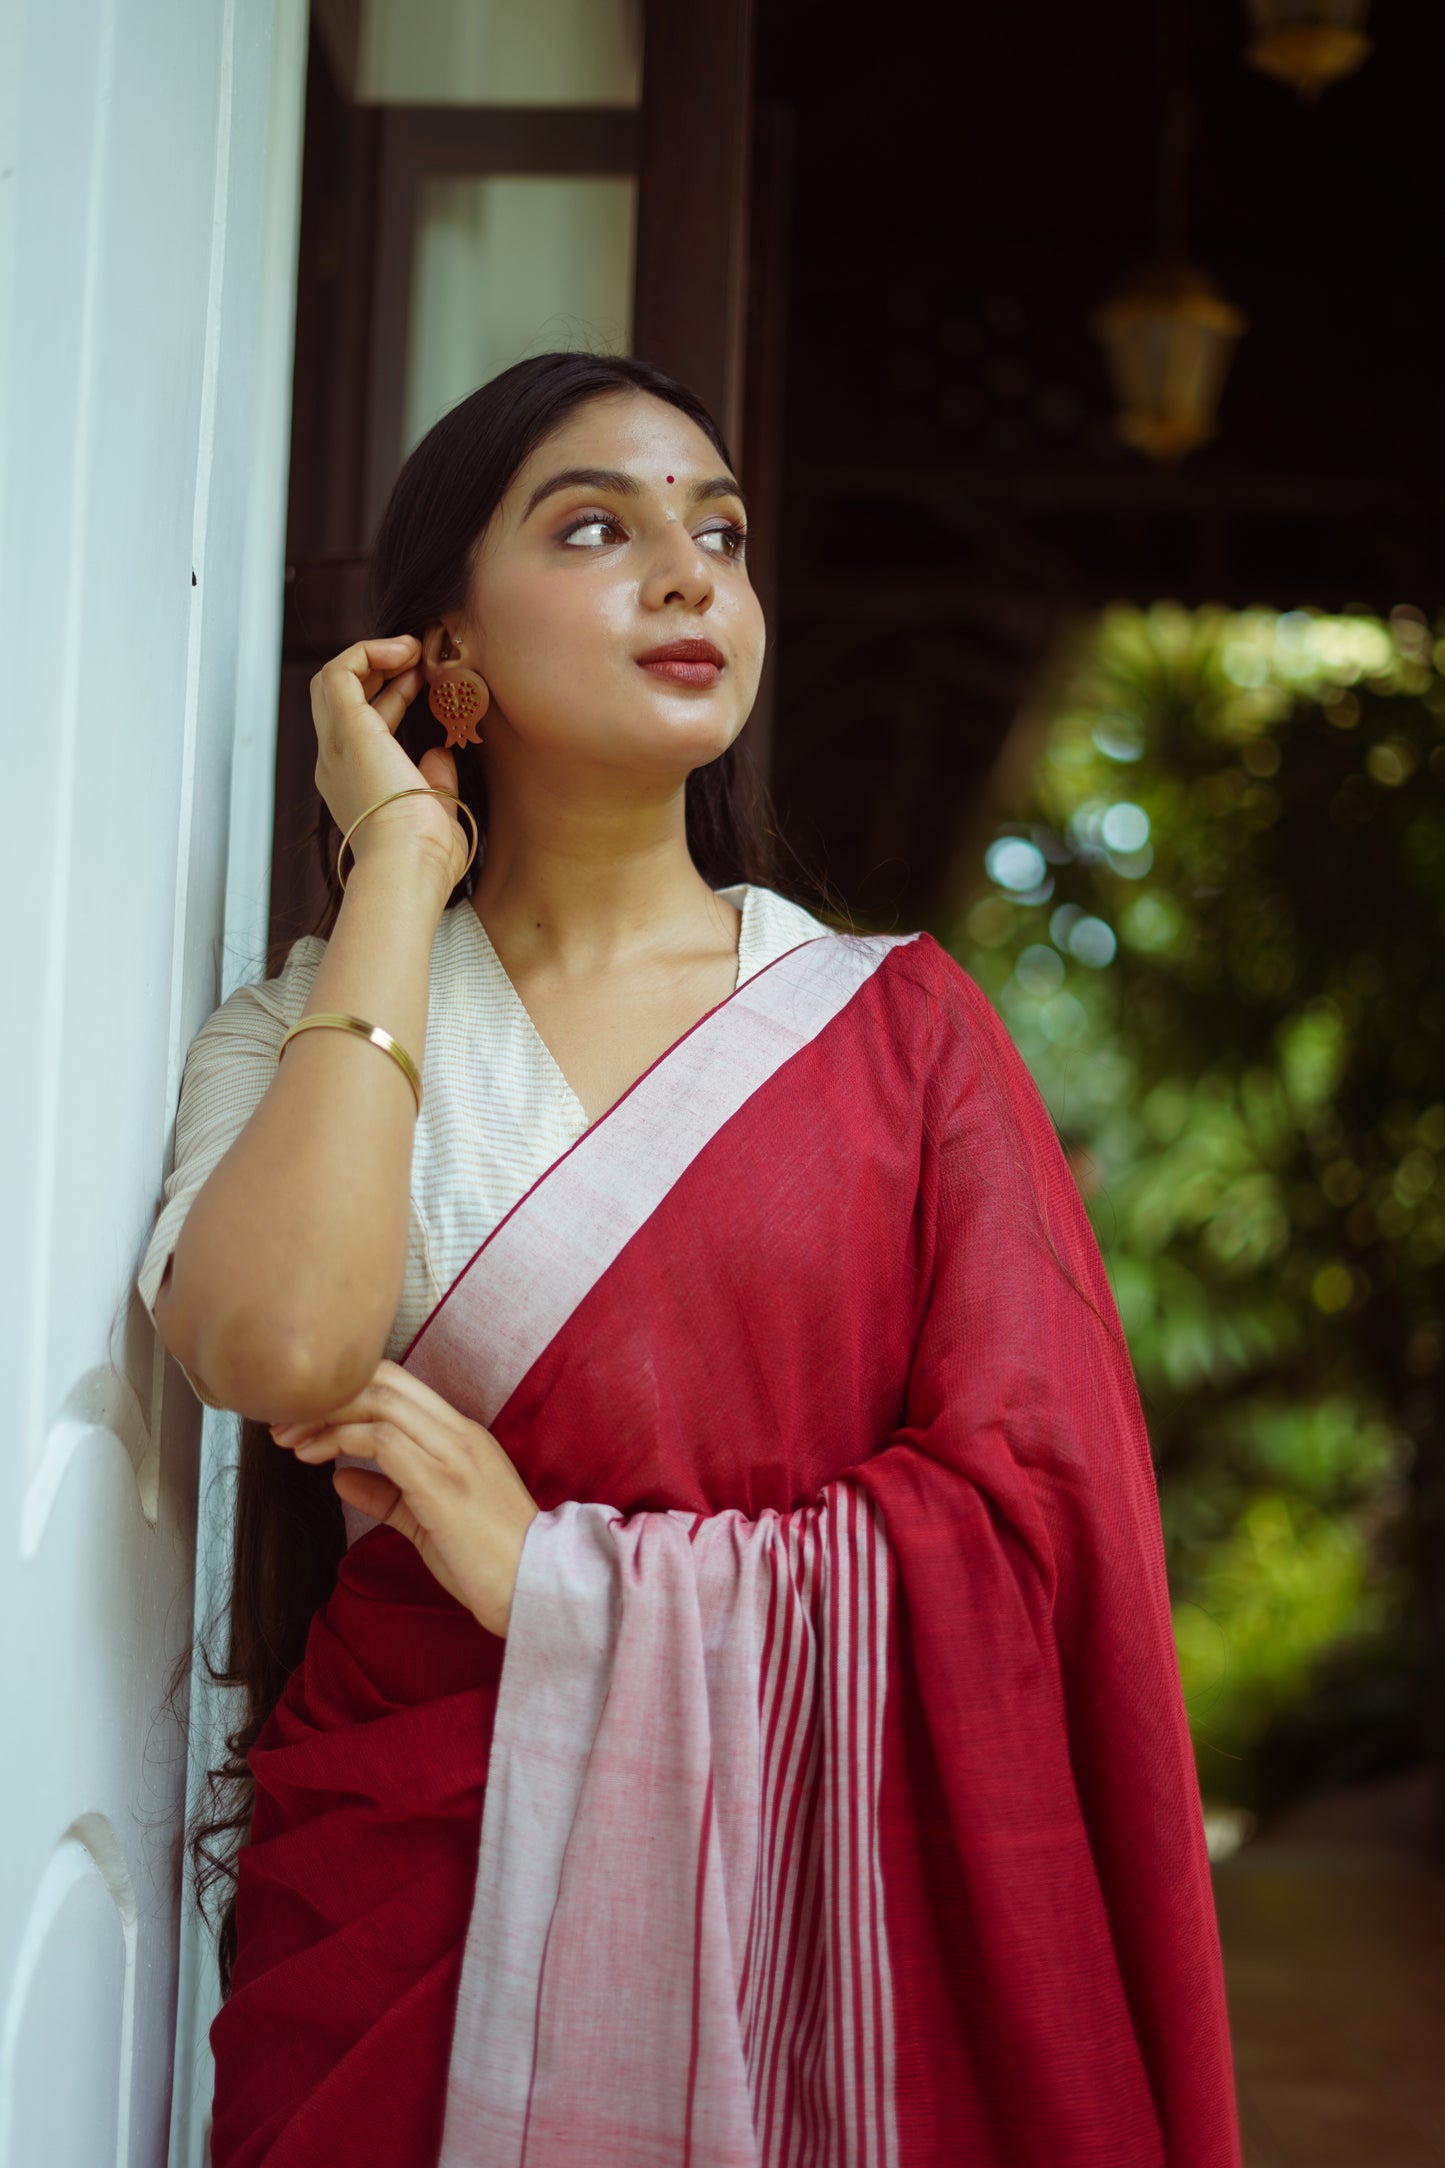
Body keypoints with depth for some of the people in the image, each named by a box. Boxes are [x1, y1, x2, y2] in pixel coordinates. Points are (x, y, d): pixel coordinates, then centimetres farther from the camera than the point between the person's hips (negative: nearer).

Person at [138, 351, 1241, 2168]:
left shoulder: (900, 1023, 3)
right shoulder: (307, 1032, 3)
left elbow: (1028, 1506, -6)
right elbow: (280, 1352, -19)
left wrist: (561, 1575, -13)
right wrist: (400, 863, -9)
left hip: (813, 1910, 1)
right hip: (400, 1911, 0)